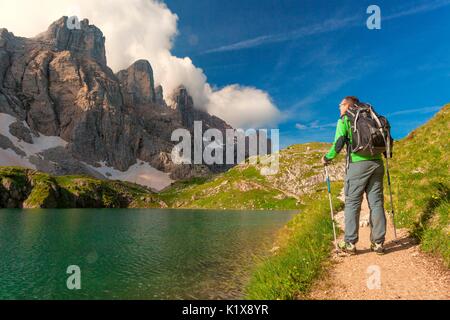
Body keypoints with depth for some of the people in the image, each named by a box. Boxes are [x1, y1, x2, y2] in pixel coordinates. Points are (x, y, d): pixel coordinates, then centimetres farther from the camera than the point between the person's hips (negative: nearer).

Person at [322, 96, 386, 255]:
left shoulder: (344, 121, 5)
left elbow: (339, 144, -6)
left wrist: (327, 158, 9)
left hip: (358, 163, -5)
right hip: (377, 163, 5)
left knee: (352, 203, 1)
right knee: (376, 203, 7)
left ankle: (350, 243, 2)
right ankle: (378, 243, 9)